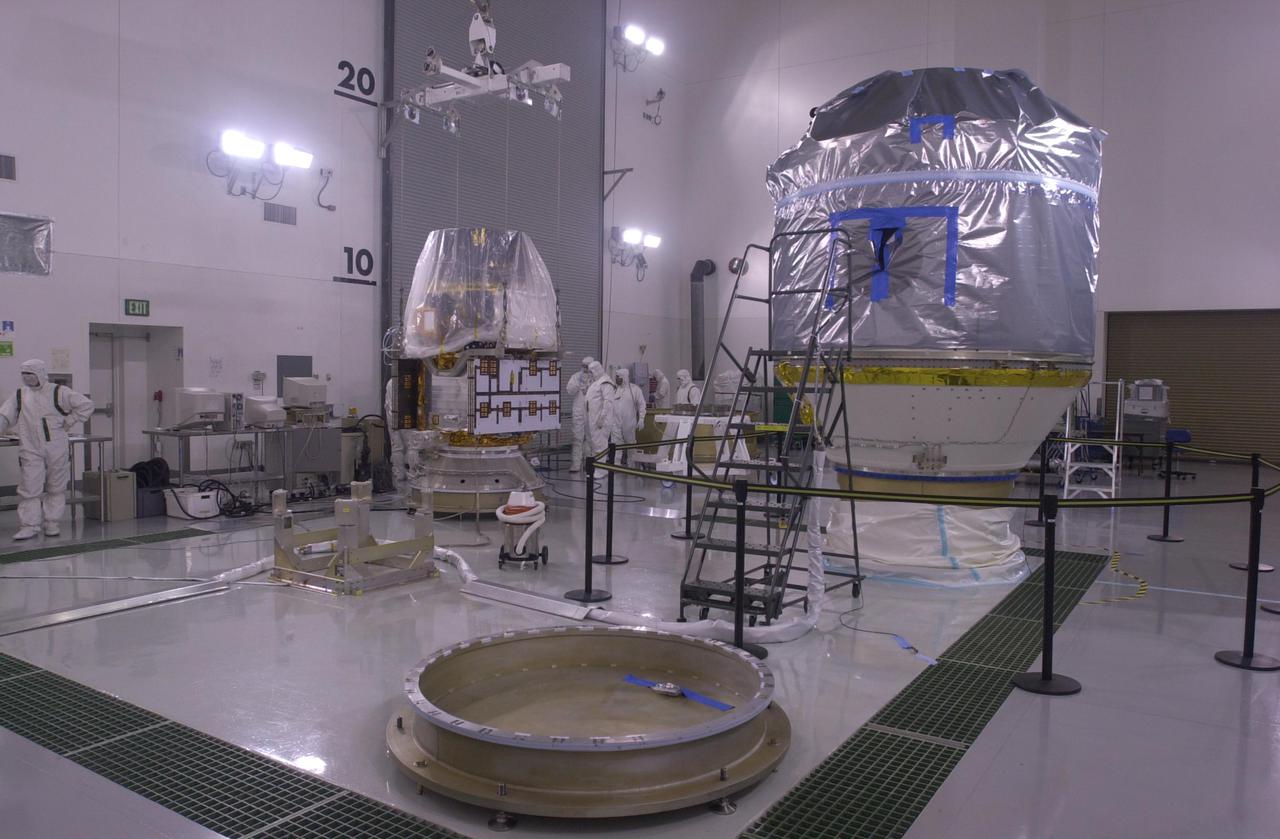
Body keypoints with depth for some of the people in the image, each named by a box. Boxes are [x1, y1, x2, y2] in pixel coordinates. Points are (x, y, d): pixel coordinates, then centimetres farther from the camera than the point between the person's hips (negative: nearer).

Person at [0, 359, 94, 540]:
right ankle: (30, 525, 4)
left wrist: (67, 423, -5)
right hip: (30, 451, 1)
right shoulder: (20, 395, 9)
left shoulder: (58, 393, -1)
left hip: (56, 450, -1)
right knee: (29, 489, -3)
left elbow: (86, 405, -2)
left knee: (56, 489, 7)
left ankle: (52, 523, 17)